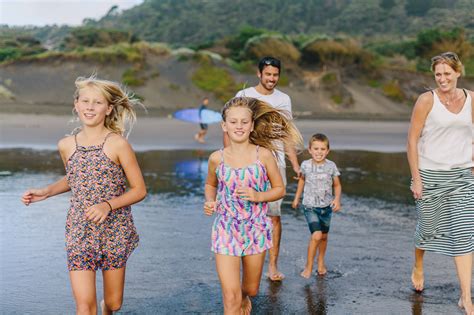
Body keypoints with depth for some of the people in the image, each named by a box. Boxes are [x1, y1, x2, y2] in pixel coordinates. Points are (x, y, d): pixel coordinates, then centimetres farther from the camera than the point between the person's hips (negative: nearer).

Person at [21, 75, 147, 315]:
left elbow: (139, 190, -7)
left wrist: (107, 205, -20)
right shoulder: (66, 146, 1)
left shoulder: (118, 144, -11)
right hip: (79, 232, 2)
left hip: (114, 231, -2)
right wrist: (45, 192, 5)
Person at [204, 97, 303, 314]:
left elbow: (279, 189, 0)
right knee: (230, 297, -8)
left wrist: (257, 196, -18)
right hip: (226, 229, -1)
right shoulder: (217, 158, -5)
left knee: (251, 289, 20)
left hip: (256, 229, 1)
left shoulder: (263, 155, -8)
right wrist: (210, 202, -6)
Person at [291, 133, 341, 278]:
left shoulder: (331, 166, -7)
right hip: (310, 206, -2)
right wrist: (296, 198, 18)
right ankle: (308, 266, -3)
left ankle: (321, 261, 41)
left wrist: (337, 199, -13)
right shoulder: (305, 165, -7)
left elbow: (337, 185, 5)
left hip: (326, 206, 2)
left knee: (324, 236, 16)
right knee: (316, 235, -18)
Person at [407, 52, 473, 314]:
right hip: (430, 175, -2)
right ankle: (418, 268, 43)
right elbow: (412, 140, -8)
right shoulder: (427, 100, -7)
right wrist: (415, 178, -11)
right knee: (427, 226, 13)